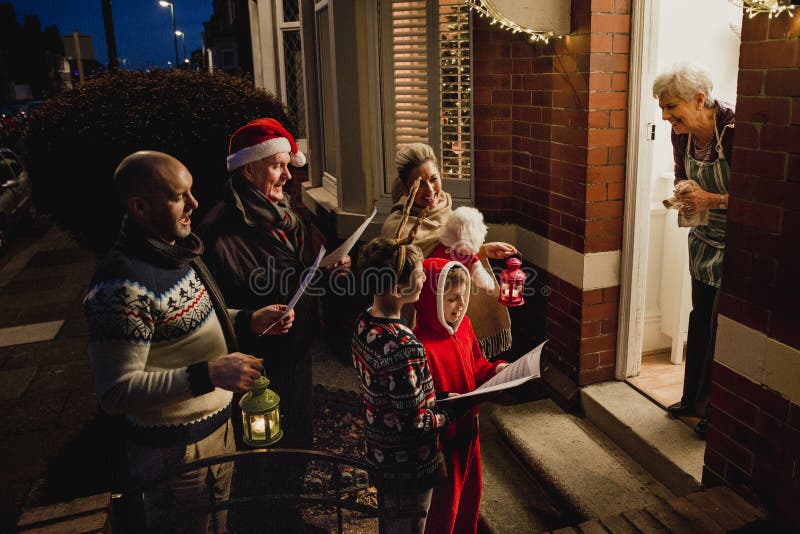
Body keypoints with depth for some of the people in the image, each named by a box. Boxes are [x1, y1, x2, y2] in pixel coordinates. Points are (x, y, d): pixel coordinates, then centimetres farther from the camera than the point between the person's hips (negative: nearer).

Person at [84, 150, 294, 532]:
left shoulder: (176, 249, 2)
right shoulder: (123, 284, -28)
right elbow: (116, 393, -26)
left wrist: (248, 320, -1)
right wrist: (209, 374, -33)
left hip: (217, 425, 8)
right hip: (174, 450, -8)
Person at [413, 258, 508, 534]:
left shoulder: (463, 325, -4)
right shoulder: (421, 345, -29)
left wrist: (497, 369, -6)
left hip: (467, 428, 8)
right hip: (441, 438, -8)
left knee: (471, 489, 27)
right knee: (444, 503, 13)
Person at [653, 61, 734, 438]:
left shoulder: (735, 129, -27)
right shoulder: (681, 133, -5)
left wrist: (713, 200, -28)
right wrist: (684, 198, -6)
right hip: (705, 237, 7)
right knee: (700, 319, 16)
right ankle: (693, 398, 33)